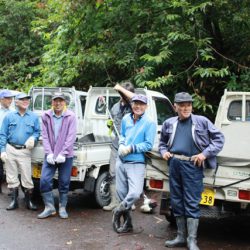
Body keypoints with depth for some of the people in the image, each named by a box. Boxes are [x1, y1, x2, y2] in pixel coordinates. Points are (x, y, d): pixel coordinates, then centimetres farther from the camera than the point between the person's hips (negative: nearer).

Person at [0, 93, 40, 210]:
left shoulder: (34, 117, 5)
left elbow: (37, 131, 10)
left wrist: (33, 138, -13)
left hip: (25, 151, -1)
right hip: (10, 150, 1)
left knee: (27, 177, -2)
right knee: (12, 176, 7)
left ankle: (29, 201, 10)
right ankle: (14, 200, 16)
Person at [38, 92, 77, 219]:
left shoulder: (71, 116, -6)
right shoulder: (46, 116, 1)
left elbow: (71, 137, -10)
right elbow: (45, 136, 0)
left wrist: (63, 154, -15)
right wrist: (49, 153, -9)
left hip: (66, 156, -2)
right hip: (50, 155, 2)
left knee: (64, 182, 5)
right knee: (44, 180, -4)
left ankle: (62, 208, 20)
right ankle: (49, 207, 9)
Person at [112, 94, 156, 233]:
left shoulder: (149, 123, -9)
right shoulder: (126, 119, 8)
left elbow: (149, 145, -11)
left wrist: (130, 148, -16)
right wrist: (121, 145, -1)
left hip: (137, 163, -5)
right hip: (122, 161, 5)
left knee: (135, 193, -18)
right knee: (121, 192, 10)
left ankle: (119, 211, 12)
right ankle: (127, 223, 27)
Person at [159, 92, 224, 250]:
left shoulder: (202, 121, 1)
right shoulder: (169, 123, 13)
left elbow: (219, 139, 1)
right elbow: (162, 142, 27)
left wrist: (205, 154, -9)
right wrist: (164, 152, 6)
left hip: (192, 166, -4)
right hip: (174, 165, 5)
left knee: (191, 203, -4)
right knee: (177, 202, 11)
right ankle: (181, 237, 23)